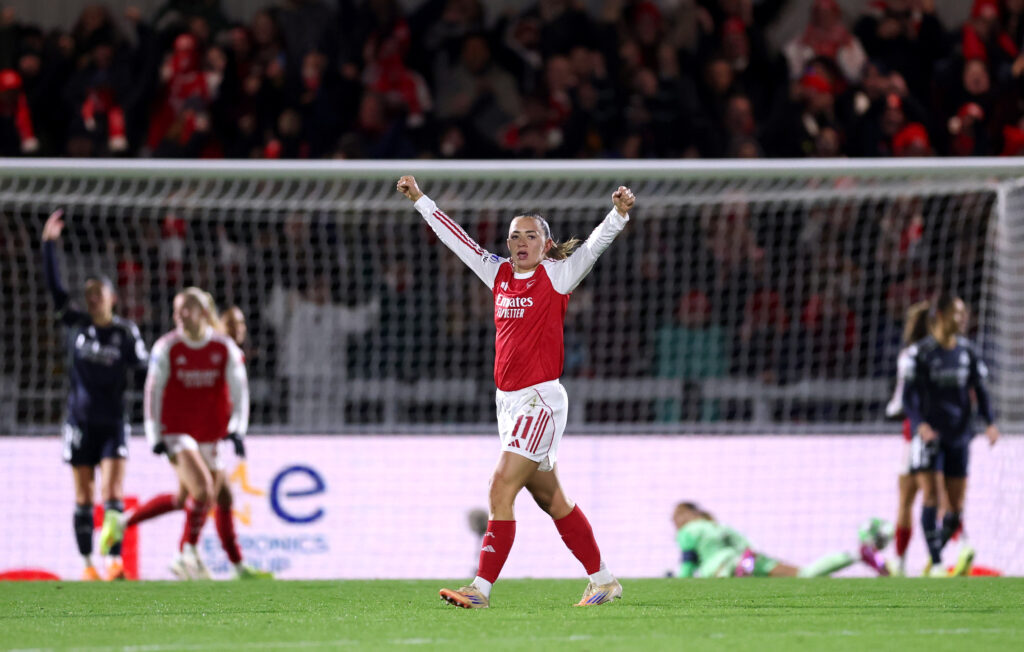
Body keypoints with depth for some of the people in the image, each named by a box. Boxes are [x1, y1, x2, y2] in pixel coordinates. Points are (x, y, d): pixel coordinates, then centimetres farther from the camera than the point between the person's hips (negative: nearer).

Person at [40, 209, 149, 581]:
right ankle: (88, 564, 9)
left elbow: (142, 362, 0)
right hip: (80, 421, 1)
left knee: (112, 494, -12)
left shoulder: (125, 331, 0)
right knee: (83, 498, 3)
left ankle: (115, 561, -15)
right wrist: (49, 244, -12)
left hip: (113, 422, -1)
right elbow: (54, 286, -5)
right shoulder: (76, 323, 1)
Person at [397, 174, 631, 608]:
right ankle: (603, 580, 22)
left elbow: (593, 246, -16)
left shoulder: (556, 276, -4)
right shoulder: (499, 273, 11)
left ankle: (481, 588, -14)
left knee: (501, 489, -14)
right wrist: (420, 200, 21)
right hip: (508, 401, 7)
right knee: (551, 500, 12)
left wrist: (619, 213, -33)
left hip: (541, 399, -7)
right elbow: (457, 239, 18)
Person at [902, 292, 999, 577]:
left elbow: (980, 390, 9)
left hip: (958, 436, 4)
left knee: (956, 507, 4)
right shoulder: (921, 351, -5)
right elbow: (909, 395, -8)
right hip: (929, 433, -4)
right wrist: (919, 423, -26)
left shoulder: (968, 351, 6)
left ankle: (936, 551, 25)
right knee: (930, 494, -14)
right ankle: (936, 564, -13)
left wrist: (990, 422, -7)